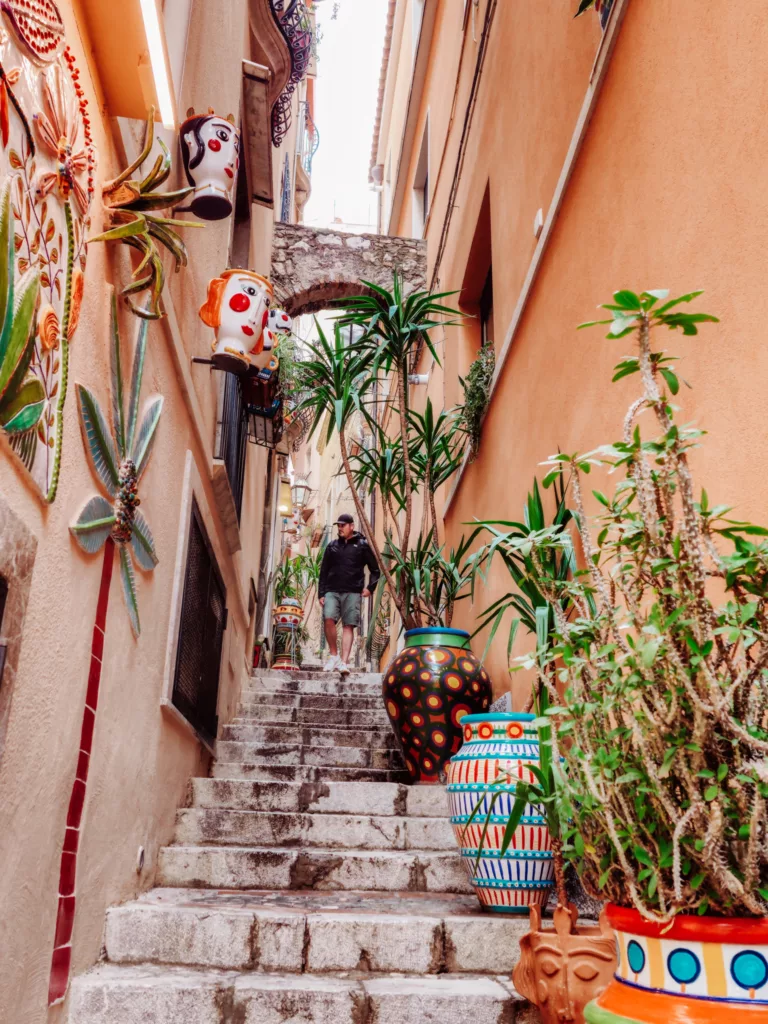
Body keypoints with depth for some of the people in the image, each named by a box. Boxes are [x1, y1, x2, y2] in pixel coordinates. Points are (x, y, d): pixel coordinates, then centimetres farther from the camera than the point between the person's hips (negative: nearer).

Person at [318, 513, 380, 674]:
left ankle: (344, 662, -9)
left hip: (353, 592, -2)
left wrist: (370, 587, -2)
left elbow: (375, 570, 11)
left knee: (348, 626, -6)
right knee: (328, 618, -18)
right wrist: (321, 593, 8)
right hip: (332, 591, 2)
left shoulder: (362, 545, 8)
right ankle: (334, 655, -3)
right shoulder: (332, 546, 16)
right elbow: (324, 572, 16)